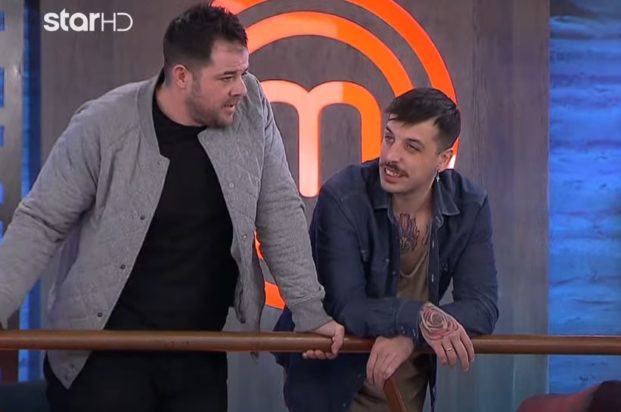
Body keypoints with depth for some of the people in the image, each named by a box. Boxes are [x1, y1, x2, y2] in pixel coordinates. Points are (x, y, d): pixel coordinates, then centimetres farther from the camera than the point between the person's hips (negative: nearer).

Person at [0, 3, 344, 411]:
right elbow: (41, 224, -7)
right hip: (105, 349, -3)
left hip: (201, 348, 3)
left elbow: (279, 210, 1)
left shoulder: (251, 106, -4)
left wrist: (311, 313, -2)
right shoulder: (102, 126, -13)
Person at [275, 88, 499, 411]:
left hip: (409, 384, 4)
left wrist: (409, 338, -30)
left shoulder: (470, 206, -12)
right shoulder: (342, 198, -23)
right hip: (333, 383, -3)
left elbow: (483, 307, -15)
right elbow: (345, 307, -26)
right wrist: (420, 317, -41)